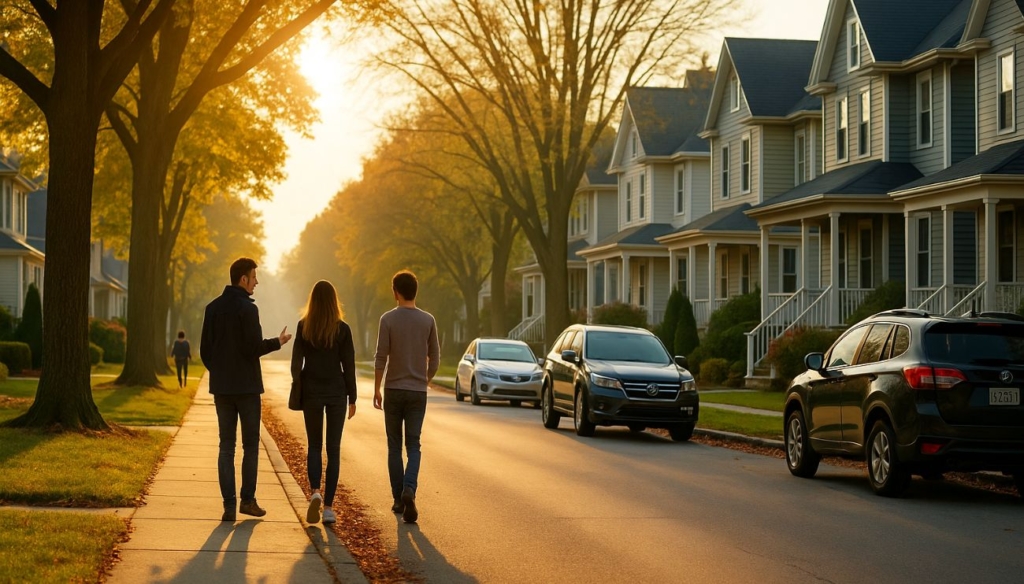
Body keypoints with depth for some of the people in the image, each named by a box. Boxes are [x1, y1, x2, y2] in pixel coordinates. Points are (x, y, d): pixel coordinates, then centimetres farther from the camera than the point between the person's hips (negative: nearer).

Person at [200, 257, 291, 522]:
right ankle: (248, 500, 8)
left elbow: (205, 350, 8)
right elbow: (254, 348, -17)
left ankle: (229, 505, 0)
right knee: (250, 445, 8)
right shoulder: (247, 308, -13)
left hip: (221, 388, 5)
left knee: (226, 446, 5)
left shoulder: (213, 308, 6)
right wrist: (278, 342, -1)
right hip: (247, 386, -5)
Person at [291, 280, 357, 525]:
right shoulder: (342, 329, -5)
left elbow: (296, 362, -3)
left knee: (314, 446, 13)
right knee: (333, 449, 5)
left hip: (311, 392, 1)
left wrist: (298, 387, 10)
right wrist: (352, 398, 5)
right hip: (336, 392, -1)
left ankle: (315, 491, -11)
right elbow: (348, 365, -3)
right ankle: (328, 506, 1)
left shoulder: (303, 327, -4)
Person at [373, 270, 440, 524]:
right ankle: (408, 491, -20)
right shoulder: (428, 320, 0)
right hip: (418, 392, 1)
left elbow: (381, 357, -8)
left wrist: (377, 389, 0)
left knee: (395, 447, 9)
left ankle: (398, 499, 11)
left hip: (394, 390, -1)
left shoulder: (388, 319, -7)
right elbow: (434, 358, 5)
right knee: (413, 446, 3)